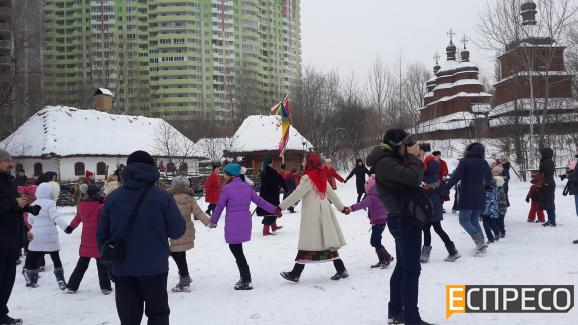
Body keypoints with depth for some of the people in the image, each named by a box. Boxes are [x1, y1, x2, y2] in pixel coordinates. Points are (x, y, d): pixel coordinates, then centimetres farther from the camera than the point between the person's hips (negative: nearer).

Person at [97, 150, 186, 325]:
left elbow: (101, 234, 2)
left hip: (122, 269, 2)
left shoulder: (113, 198, -1)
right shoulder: (163, 197, -9)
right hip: (155, 267, -2)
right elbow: (177, 231, -6)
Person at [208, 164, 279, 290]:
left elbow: (220, 206, -3)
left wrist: (213, 221, 10)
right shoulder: (247, 187, 11)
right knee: (236, 248, 16)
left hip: (233, 224, -7)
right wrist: (275, 210, 20)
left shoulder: (227, 188, -8)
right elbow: (260, 201, 13)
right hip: (245, 223, 7)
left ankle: (247, 281, -2)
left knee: (236, 250, -2)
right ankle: (245, 277, 16)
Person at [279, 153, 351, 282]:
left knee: (307, 244, -4)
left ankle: (296, 273, 2)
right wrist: (342, 208, 28)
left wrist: (281, 206, -8)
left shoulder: (308, 178, -12)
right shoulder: (322, 177, 12)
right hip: (325, 214, 8)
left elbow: (296, 195, -13)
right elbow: (332, 194, 18)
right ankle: (341, 270, 10)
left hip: (312, 217, -8)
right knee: (328, 242, 10)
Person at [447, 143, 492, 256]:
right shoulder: (484, 163, 9)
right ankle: (481, 243, 7)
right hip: (480, 197, 6)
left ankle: (480, 242, -16)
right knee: (474, 220, 16)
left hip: (467, 197, -6)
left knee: (464, 220, -1)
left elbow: (456, 176, -16)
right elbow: (489, 180, 20)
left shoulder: (465, 161, -7)